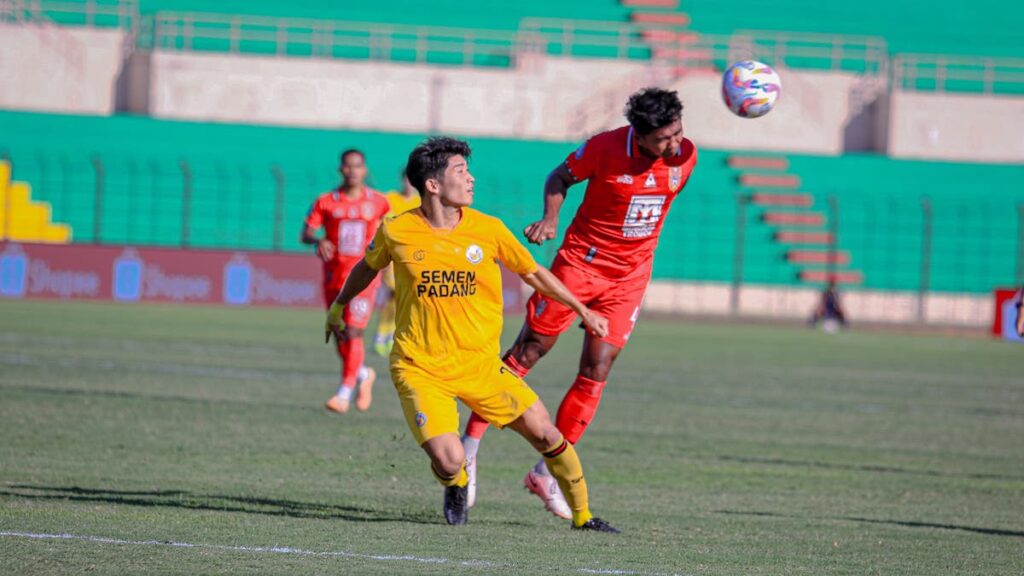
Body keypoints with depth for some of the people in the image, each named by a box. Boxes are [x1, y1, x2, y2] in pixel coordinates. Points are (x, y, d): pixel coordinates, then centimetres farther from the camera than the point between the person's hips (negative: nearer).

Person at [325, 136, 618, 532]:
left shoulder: (488, 229, -3)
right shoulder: (397, 232, -6)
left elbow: (533, 273, 12)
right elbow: (368, 267, 17)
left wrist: (583, 311, 17)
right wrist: (339, 306, 30)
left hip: (480, 364, 2)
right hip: (420, 367, -2)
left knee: (544, 432, -6)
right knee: (448, 462, -19)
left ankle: (582, 516, 16)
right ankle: (456, 487, 20)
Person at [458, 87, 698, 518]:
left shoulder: (686, 156, -7)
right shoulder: (606, 148, -19)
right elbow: (560, 176, -4)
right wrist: (550, 217, -19)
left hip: (630, 277, 4)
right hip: (581, 261, -3)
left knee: (596, 373, -2)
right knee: (527, 353, 0)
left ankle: (546, 473, 8)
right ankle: (470, 446, 10)